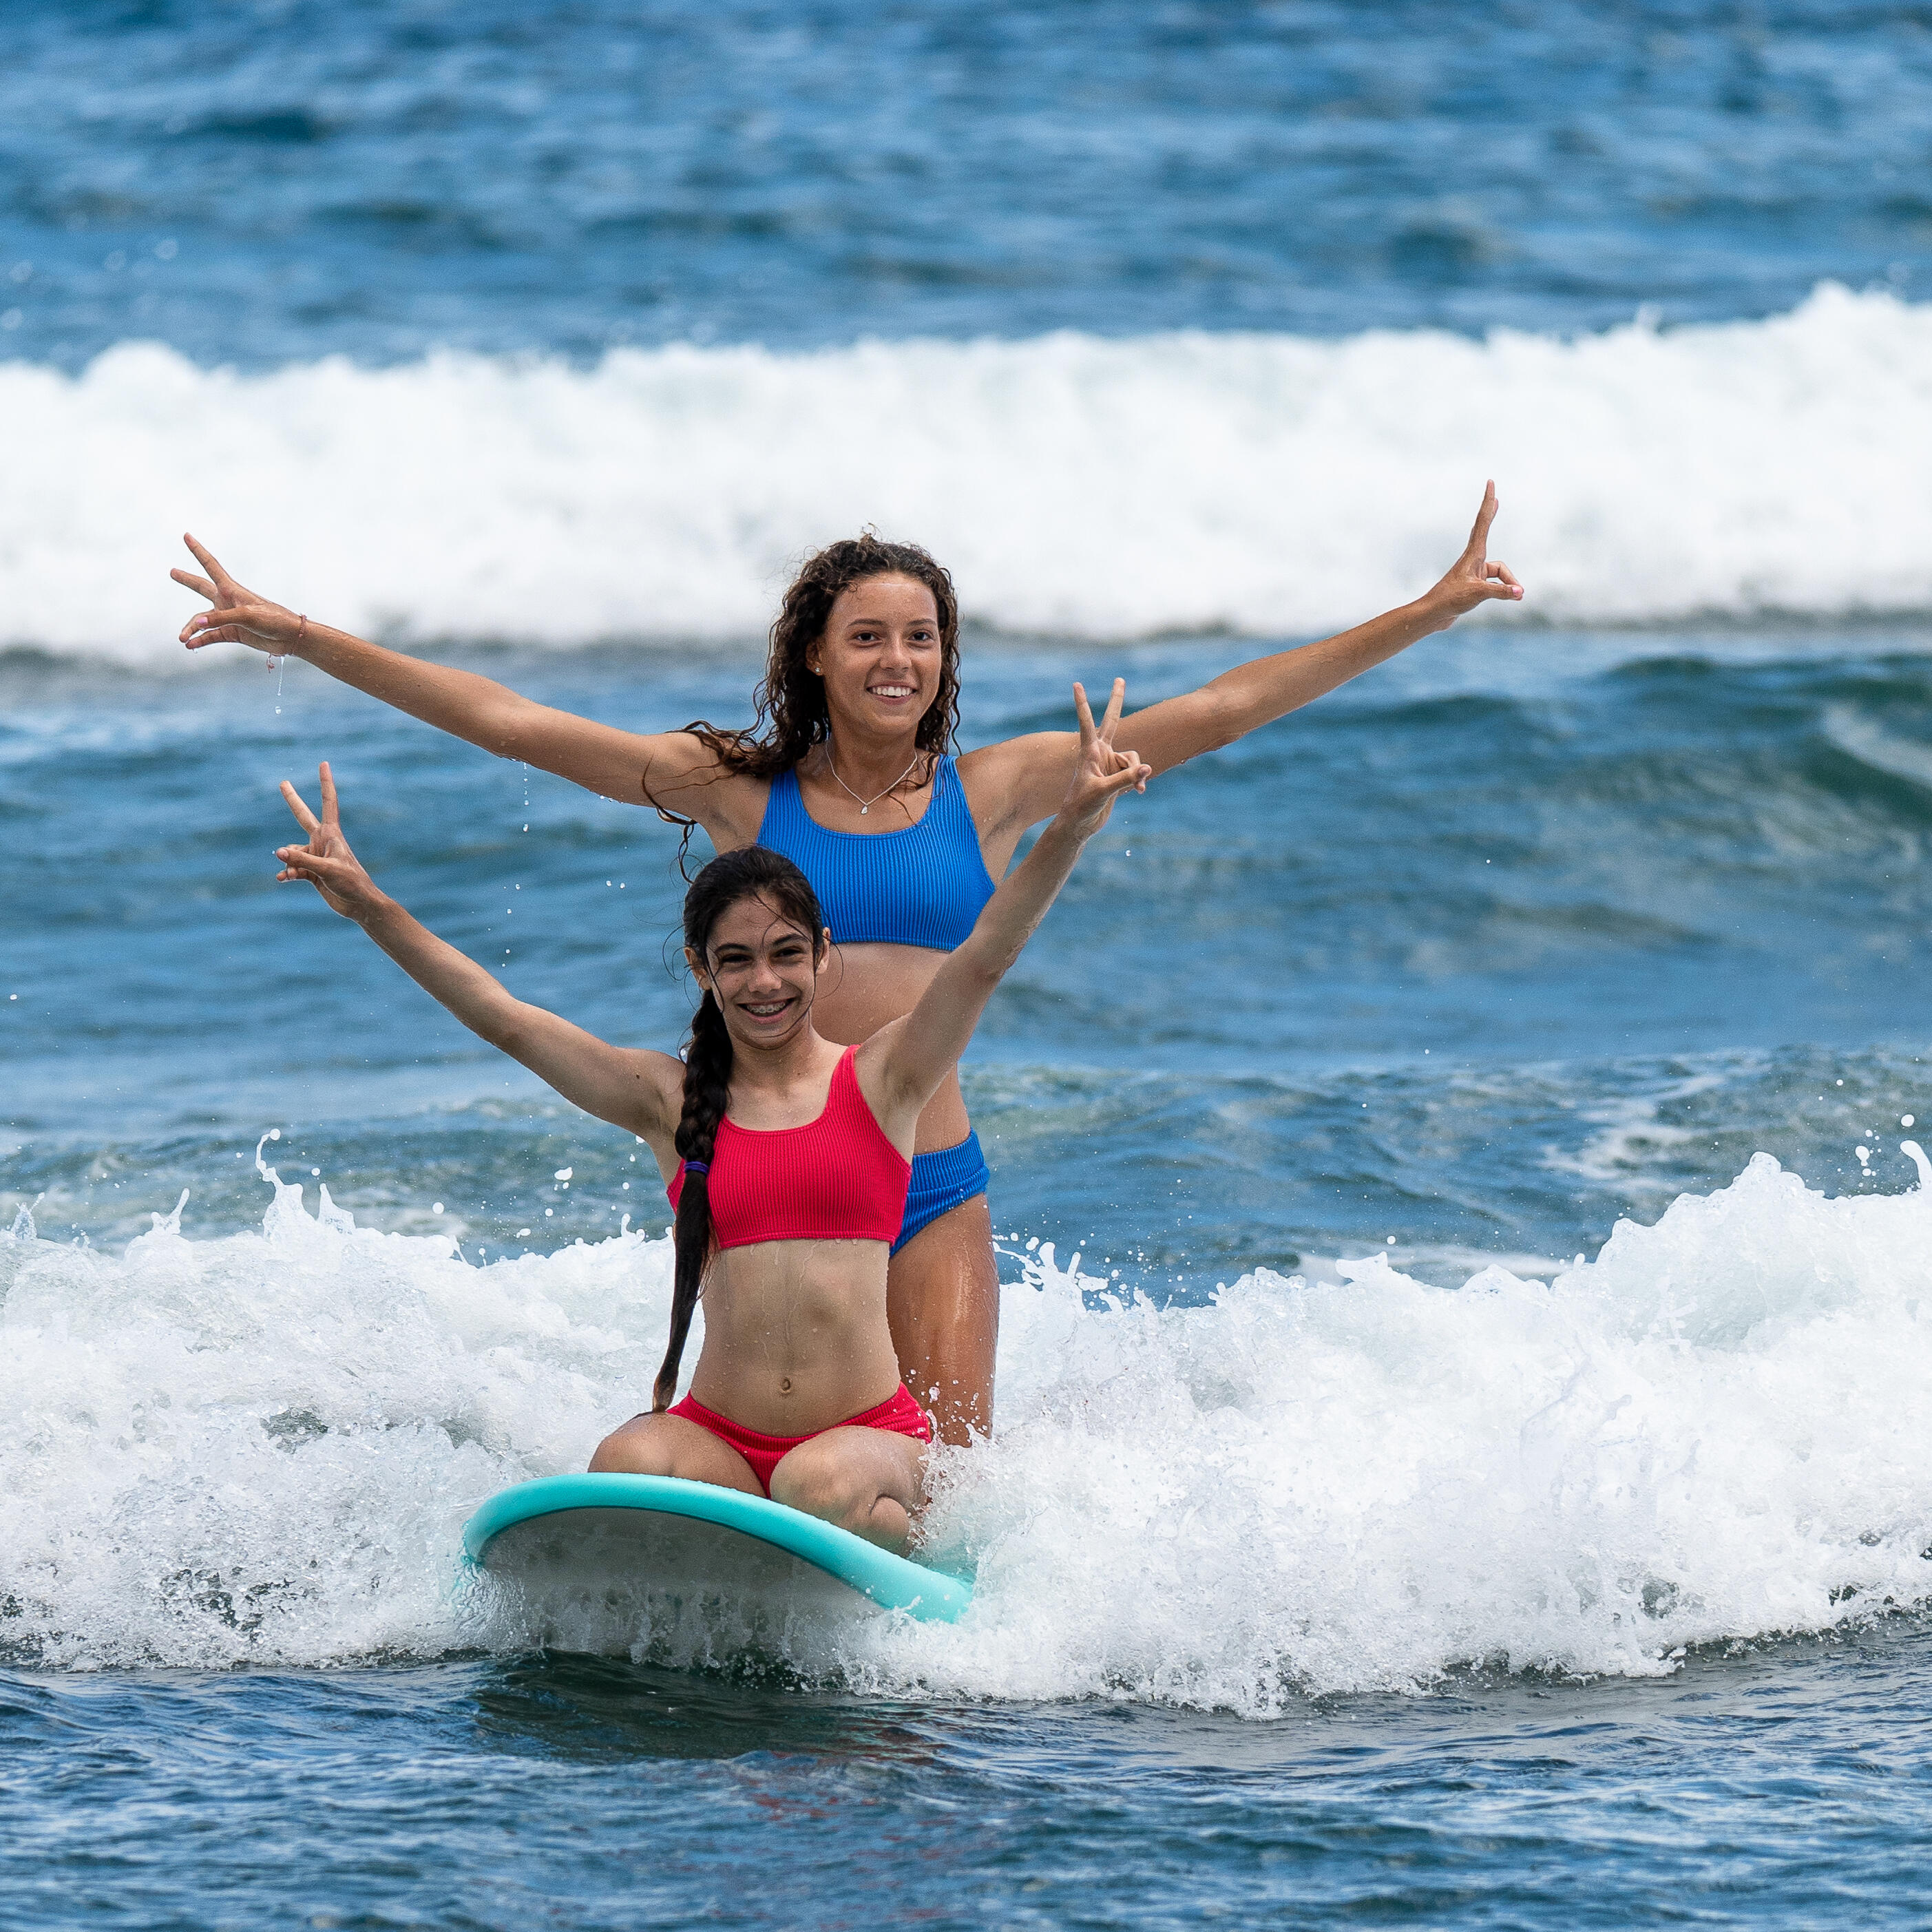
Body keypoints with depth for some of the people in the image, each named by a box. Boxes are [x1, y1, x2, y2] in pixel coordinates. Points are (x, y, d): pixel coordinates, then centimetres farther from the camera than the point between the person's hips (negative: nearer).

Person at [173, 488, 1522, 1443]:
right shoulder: (738, 793, 3)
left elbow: (1224, 709, 5)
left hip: (934, 1185, 1)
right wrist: (299, 638, -4)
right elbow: (505, 721, 1)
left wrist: (1426, 616, 1)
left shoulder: (994, 794, 6)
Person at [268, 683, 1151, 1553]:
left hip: (870, 1434, -1)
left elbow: (984, 958, -9)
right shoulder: (671, 1101, 10)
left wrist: (1068, 831, -25)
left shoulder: (880, 1079, 5)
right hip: (718, 1438, 1)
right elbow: (503, 1018, 5)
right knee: (625, 1465, -31)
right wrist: (372, 909, -5)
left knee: (822, 1486, -34)